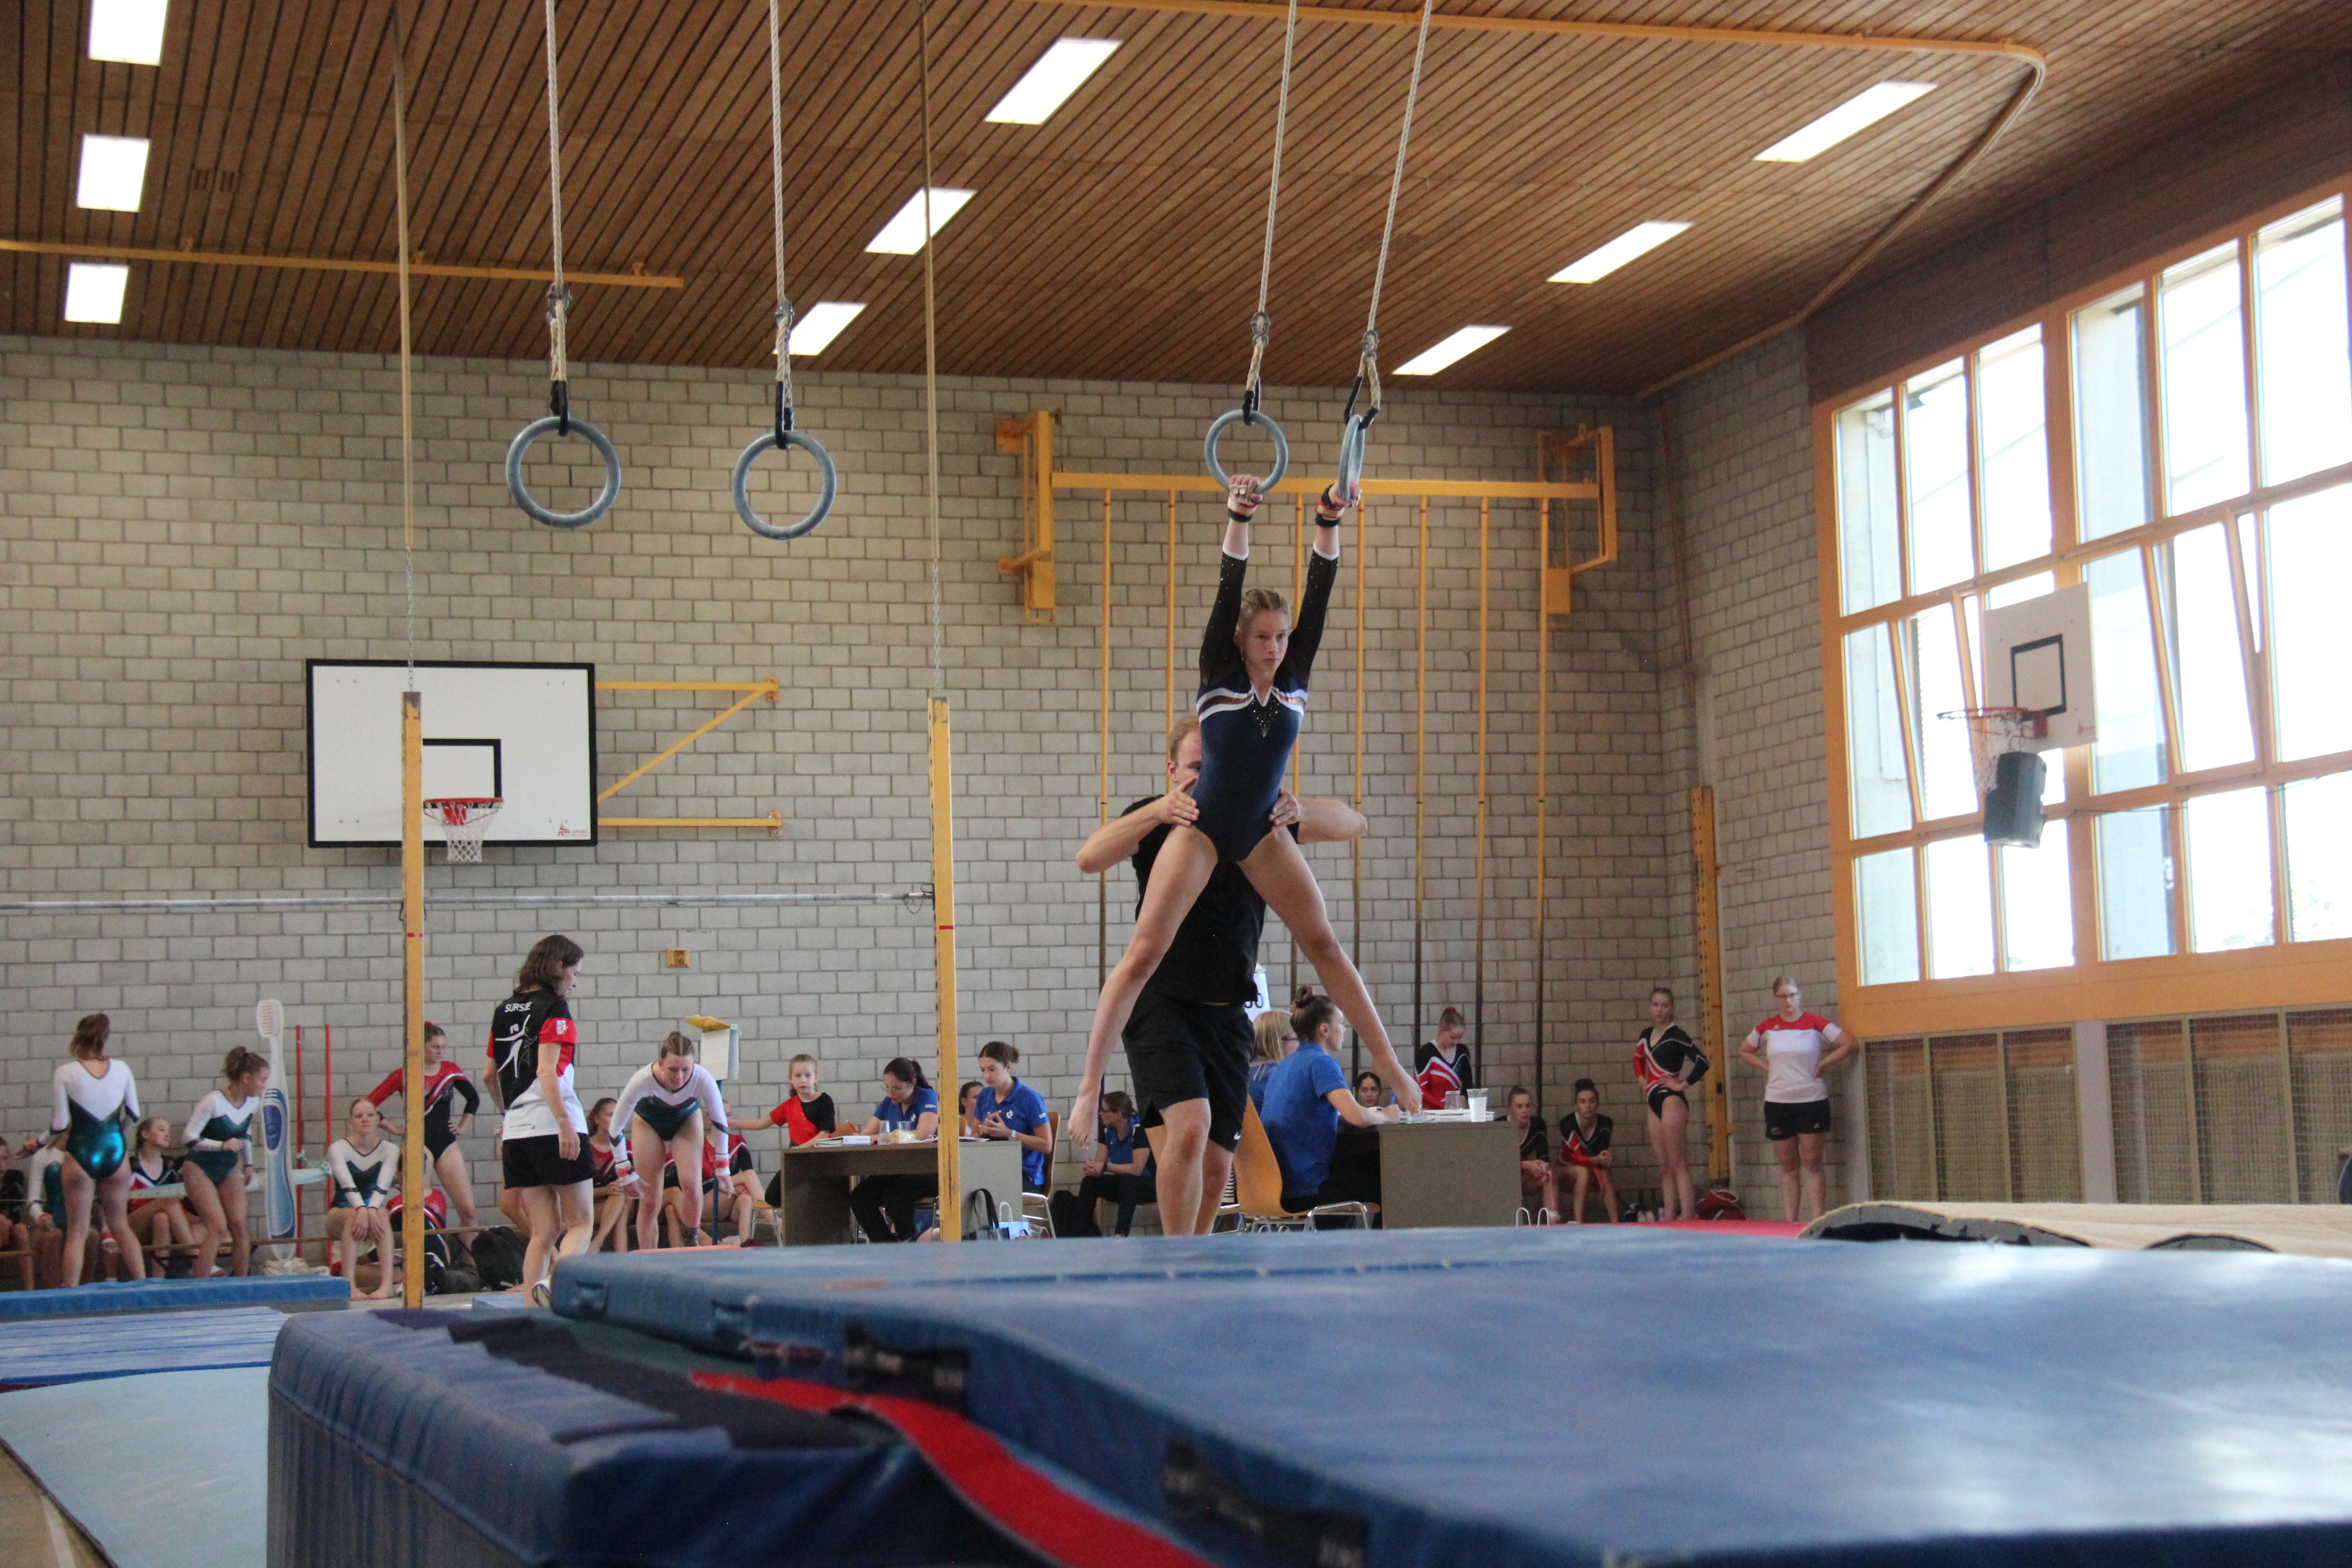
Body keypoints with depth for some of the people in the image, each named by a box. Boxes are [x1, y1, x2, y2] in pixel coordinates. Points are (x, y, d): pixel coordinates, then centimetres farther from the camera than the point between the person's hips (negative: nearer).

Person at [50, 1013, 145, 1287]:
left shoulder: (64, 1074, -10)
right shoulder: (121, 1069, -1)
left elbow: (59, 1125, -8)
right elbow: (134, 1114, 6)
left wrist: (44, 1140, 12)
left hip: (80, 1153, -3)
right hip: (116, 1151, 3)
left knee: (76, 1233, 3)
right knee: (121, 1226, 16)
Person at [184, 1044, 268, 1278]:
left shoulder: (253, 1103, -3)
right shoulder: (214, 1101, -25)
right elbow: (189, 1138, -24)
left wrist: (248, 1163, 23)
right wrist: (221, 1145, -36)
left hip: (229, 1170, 6)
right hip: (200, 1169, -6)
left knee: (239, 1227, -2)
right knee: (218, 1227, -18)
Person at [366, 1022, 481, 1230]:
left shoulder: (451, 1071, 7)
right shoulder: (404, 1075, -3)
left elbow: (473, 1099, 23)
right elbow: (370, 1104, -4)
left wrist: (463, 1127, 14)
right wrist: (393, 1128, -4)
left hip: (447, 1143, 4)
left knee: (468, 1210, -4)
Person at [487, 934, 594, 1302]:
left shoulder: (504, 1010, 15)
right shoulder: (554, 1007, -5)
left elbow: (491, 1075, 24)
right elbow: (546, 1071, -17)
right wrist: (565, 1123, -22)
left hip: (517, 1134, 6)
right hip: (553, 1129, -6)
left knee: (544, 1231, 9)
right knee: (580, 1223, -1)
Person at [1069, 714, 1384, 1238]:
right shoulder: (1155, 820, -3)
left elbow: (1353, 823, 0)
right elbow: (1090, 858, -21)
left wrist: (1299, 809, -23)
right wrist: (1159, 811, -37)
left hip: (1228, 1013, 4)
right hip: (1160, 1004, -4)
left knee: (1215, 1166, 4)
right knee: (1189, 1125, -24)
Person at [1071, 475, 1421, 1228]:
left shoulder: (1294, 681, 3)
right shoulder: (1219, 677, -7)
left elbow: (1316, 601, -6)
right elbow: (1228, 593, -18)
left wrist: (1328, 527, -16)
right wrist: (1237, 522, -30)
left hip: (1262, 829, 4)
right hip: (1200, 825, -4)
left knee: (1323, 943, 3)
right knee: (1145, 952, -13)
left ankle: (1387, 1064, 10)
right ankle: (1088, 1084, -15)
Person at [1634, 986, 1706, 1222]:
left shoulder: (1675, 1036, -9)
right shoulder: (1646, 1035, 13)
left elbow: (1702, 1062, -20)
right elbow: (1639, 1058, 33)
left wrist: (1683, 1084, -12)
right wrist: (1642, 1079, 17)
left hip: (1671, 1099, -8)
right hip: (1654, 1101, 8)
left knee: (1677, 1164, -13)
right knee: (1664, 1167, 8)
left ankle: (1687, 1219, -18)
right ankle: (1668, 1219, 9)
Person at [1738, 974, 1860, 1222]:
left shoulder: (1815, 1023, -2)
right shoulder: (1767, 1028, 6)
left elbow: (1850, 1044, -4)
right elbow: (1745, 1051, 21)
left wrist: (1822, 1065, -6)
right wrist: (1767, 1068, 7)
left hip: (1812, 1100, -3)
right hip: (1777, 1102, 3)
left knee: (1812, 1162, -2)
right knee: (1788, 1165, 7)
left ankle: (1816, 1219, -2)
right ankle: (1789, 1222, 9)